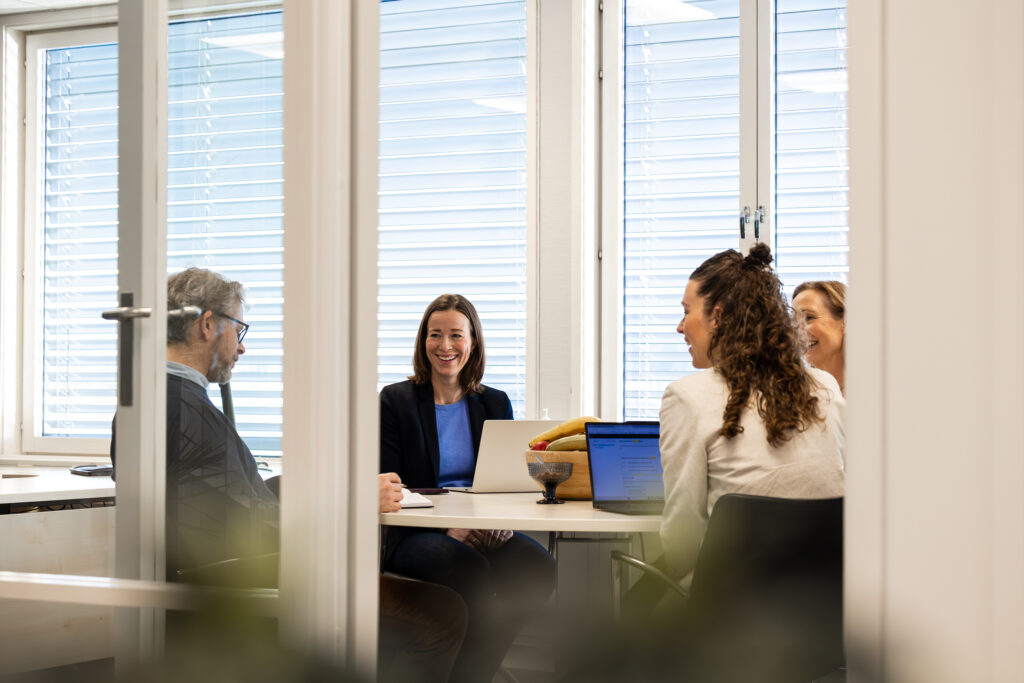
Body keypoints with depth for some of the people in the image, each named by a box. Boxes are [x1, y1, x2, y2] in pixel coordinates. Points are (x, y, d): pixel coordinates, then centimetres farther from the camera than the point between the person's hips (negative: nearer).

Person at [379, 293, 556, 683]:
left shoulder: (495, 404, 16)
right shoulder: (395, 401, 5)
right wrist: (448, 527, -18)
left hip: (483, 535, 3)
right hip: (418, 536, -3)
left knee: (539, 567, -30)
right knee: (472, 571, -37)